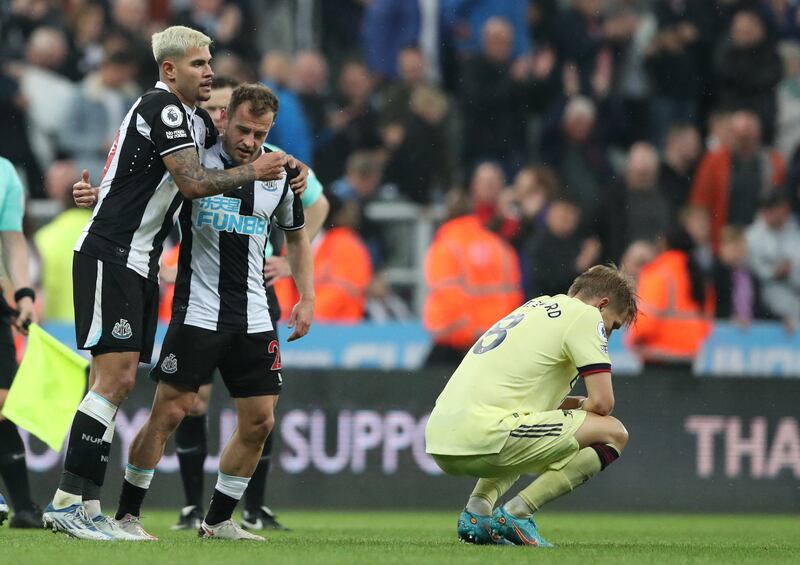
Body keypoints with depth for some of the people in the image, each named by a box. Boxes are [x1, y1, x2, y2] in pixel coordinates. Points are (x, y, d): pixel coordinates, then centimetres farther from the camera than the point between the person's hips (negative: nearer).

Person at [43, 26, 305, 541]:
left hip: (139, 265, 10)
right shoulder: (162, 108, -13)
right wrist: (252, 171, -6)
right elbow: (193, 183, -18)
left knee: (118, 382, 6)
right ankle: (66, 502, -16)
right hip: (109, 256, -10)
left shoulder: (195, 120, 16)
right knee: (113, 377, -15)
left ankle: (88, 506, 6)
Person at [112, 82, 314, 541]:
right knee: (168, 413, -10)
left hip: (254, 320, 5)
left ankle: (219, 521, 14)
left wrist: (307, 299, 12)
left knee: (260, 421, 1)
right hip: (198, 311, -5)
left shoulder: (280, 173, 5)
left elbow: (297, 236, 20)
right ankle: (126, 516, 1)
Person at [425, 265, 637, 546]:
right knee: (613, 433, -2)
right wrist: (584, 406, 18)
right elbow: (602, 402, -4)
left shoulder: (537, 306, 28)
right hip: (484, 436, -9)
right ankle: (516, 512, -8)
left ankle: (477, 511, 13)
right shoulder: (585, 315, 3)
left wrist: (573, 404, 24)